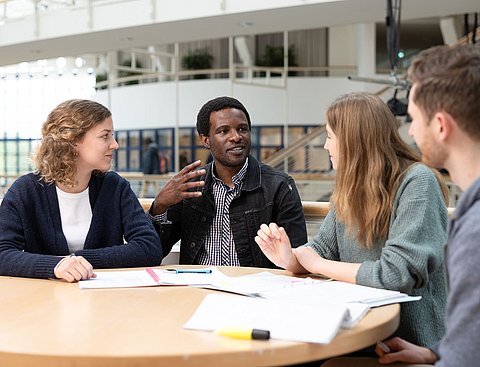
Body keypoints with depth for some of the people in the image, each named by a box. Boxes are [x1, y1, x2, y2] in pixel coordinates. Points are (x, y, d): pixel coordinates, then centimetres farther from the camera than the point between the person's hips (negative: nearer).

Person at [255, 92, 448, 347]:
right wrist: (290, 259, -13)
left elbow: (398, 273, -25)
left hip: (411, 342, -6)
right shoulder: (351, 188, 5)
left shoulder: (416, 182, -17)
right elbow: (323, 248, 10)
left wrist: (318, 265, -12)